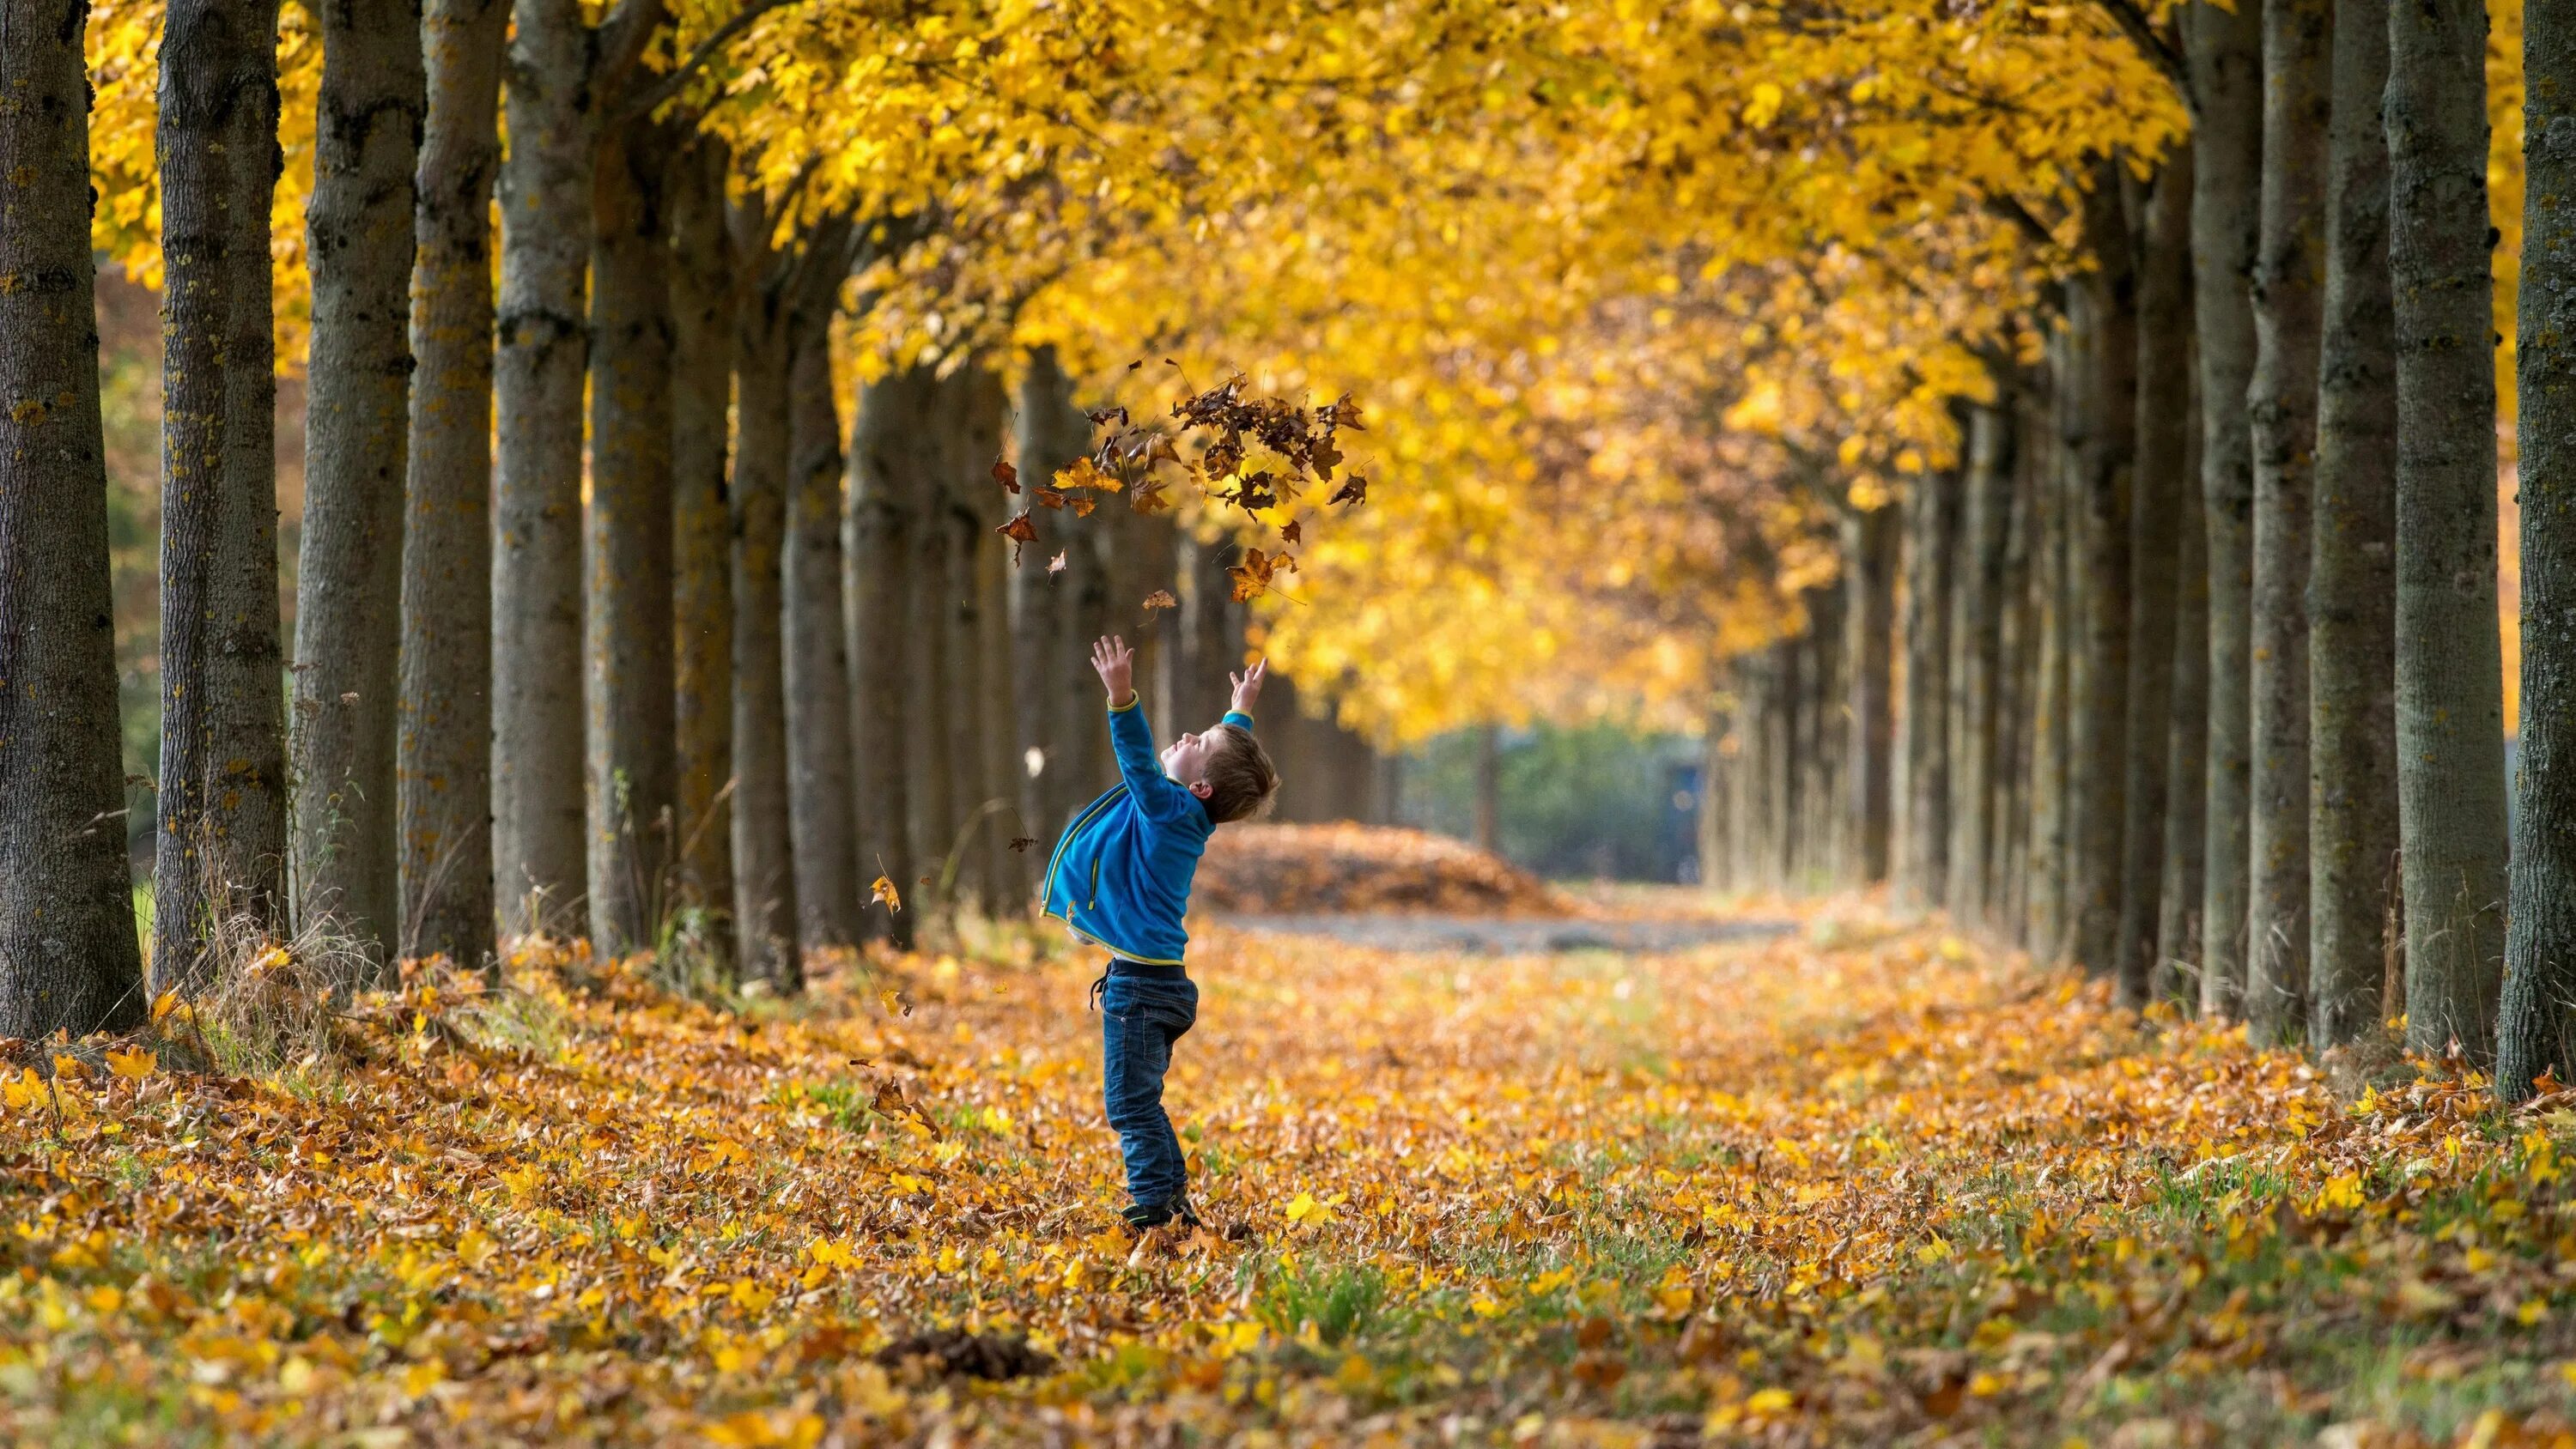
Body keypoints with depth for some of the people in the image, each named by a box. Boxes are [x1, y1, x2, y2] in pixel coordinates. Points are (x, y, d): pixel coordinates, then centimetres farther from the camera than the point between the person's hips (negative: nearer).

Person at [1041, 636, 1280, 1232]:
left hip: (1142, 986, -10)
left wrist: (1122, 699, -42)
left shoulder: (1173, 809, -13)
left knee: (1132, 1105, -10)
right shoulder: (1183, 812, 11)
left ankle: (1155, 1213, -11)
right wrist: (1242, 712, 42)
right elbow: (1232, 750, 29)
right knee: (1139, 1105, 16)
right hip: (1150, 981, 10)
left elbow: (1139, 762, -31)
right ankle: (1174, 1206, 19)